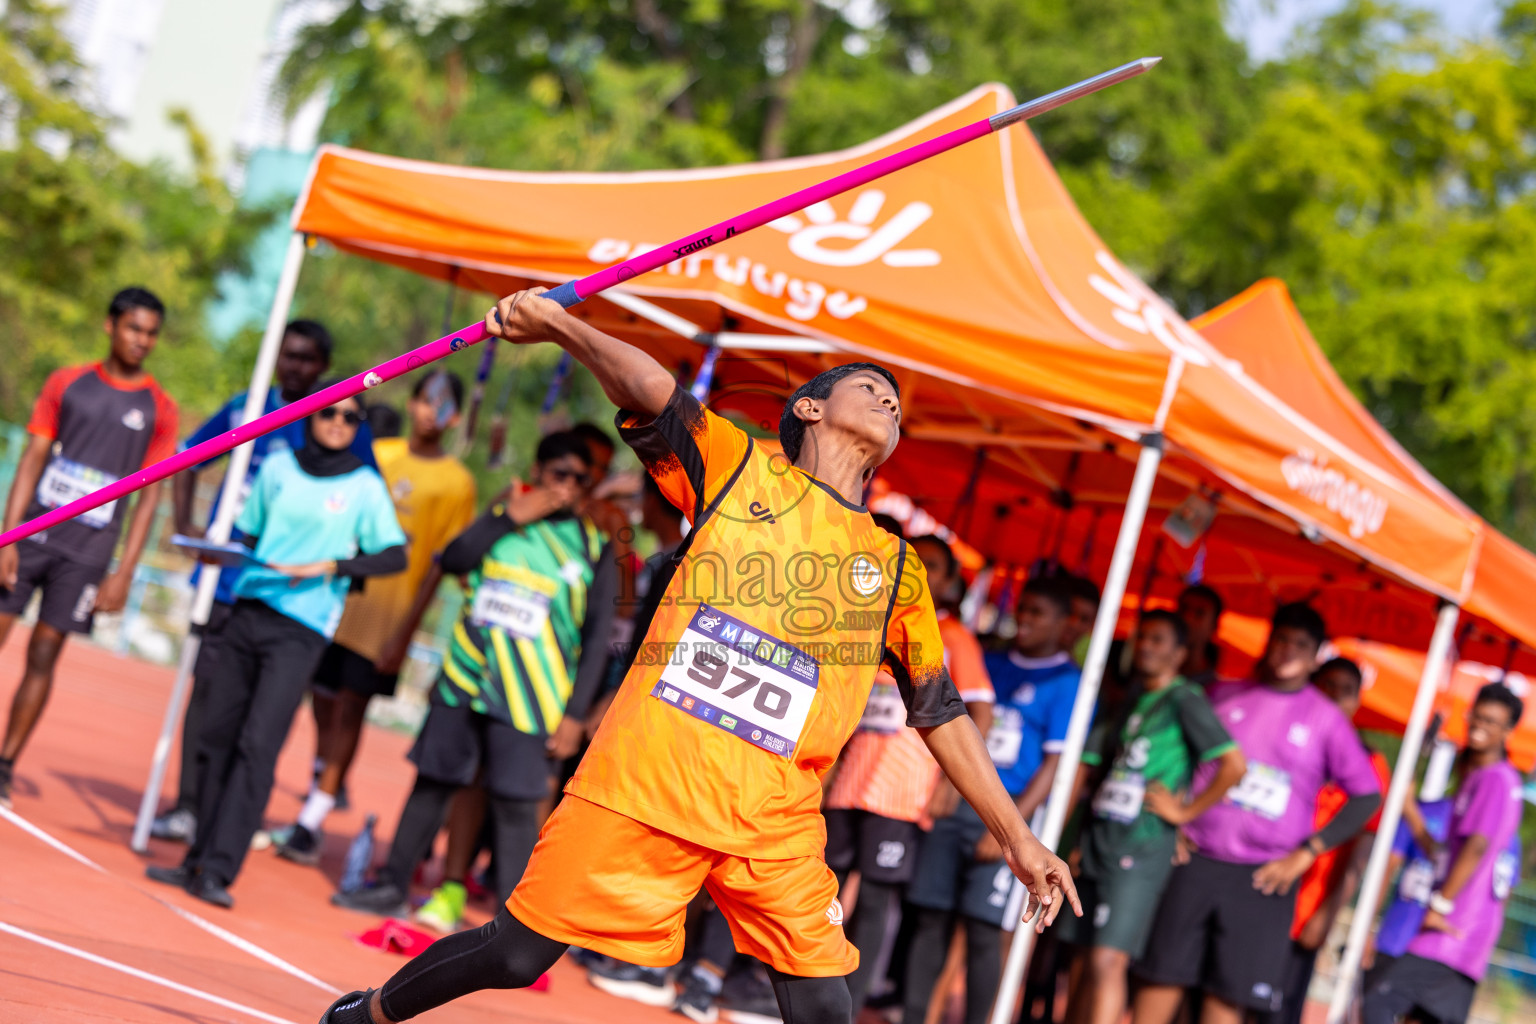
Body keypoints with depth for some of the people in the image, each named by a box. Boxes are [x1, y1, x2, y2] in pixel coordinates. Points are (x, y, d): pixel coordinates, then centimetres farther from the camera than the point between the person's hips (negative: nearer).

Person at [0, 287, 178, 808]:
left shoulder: (159, 410, 4)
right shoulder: (66, 383, 6)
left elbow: (150, 495, 3)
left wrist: (124, 572, -4)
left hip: (87, 554, 0)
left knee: (43, 655, 0)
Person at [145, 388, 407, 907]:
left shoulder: (366, 487, 1)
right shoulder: (278, 468, 11)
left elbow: (395, 555, -2)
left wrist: (332, 567, -13)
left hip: (302, 630, -4)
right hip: (249, 609, 4)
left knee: (258, 746, -12)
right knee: (216, 736, 3)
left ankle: (218, 871, -14)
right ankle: (199, 859, 11)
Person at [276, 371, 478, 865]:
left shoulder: (457, 484, -2)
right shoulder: (374, 454, 9)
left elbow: (443, 565, -5)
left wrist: (406, 629, -11)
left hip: (389, 611, -4)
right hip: (337, 597, 4)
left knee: (349, 709, -6)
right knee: (323, 704, 5)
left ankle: (311, 822, -6)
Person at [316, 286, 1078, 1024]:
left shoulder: (895, 569, 17)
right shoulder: (738, 466, 11)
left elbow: (941, 713, 20)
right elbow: (654, 392, -5)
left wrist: (1016, 837, 17)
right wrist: (557, 325, -18)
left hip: (776, 818, 3)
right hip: (650, 773, -3)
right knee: (516, 956, 0)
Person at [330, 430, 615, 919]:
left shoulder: (593, 548, 1)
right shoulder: (502, 517, 11)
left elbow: (596, 638, 0)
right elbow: (452, 560, -4)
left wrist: (574, 714, -7)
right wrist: (510, 518, -11)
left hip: (528, 699, -3)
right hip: (463, 680, 3)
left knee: (516, 805, -8)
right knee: (432, 782, 11)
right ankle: (392, 887, 25)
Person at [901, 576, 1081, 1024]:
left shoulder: (1067, 682, 0)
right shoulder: (991, 663, 17)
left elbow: (1056, 764, -6)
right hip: (953, 802, 5)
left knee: (983, 931, -7)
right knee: (930, 920, 2)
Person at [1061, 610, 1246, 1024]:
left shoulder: (1184, 699, -5)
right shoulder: (1129, 699, 18)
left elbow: (1234, 764, -14)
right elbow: (1089, 764, 24)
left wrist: (1185, 811, -9)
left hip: (1141, 848, -7)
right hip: (1099, 836, 7)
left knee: (1107, 960, -16)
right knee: (1081, 962, 6)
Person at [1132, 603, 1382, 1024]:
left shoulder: (1327, 721, 3)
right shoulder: (1225, 695, 9)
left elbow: (1367, 796, 2)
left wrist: (1307, 852, -4)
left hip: (1263, 878, -1)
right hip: (1195, 860, 1)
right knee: (1163, 973, -1)